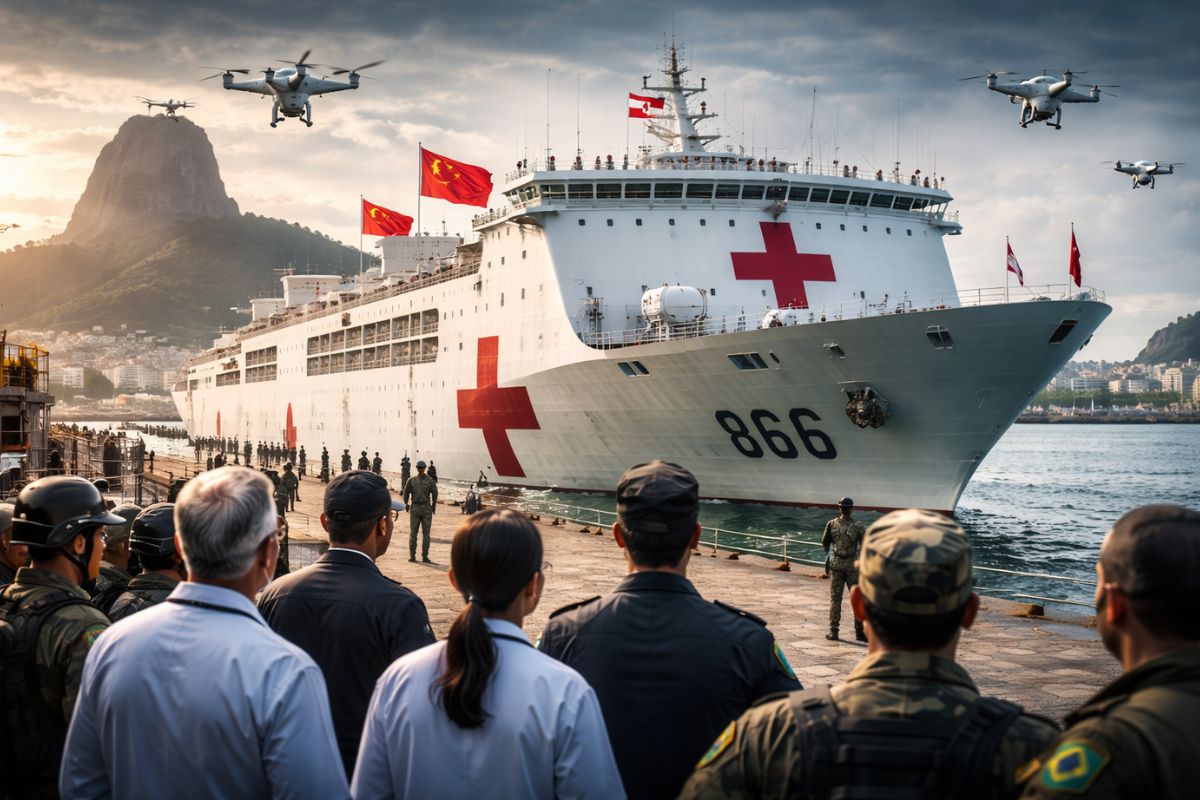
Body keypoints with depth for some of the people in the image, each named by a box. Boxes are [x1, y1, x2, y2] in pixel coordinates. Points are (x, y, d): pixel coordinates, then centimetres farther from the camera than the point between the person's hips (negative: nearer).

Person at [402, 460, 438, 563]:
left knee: (413, 533, 6)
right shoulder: (430, 481, -2)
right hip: (426, 509, -1)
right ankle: (424, 557, 1)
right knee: (425, 534, 2)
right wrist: (433, 506, 4)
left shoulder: (411, 480, 0)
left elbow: (406, 492, -2)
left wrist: (406, 504, 9)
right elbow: (435, 494, -6)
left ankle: (412, 556, 6)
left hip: (414, 509, 1)